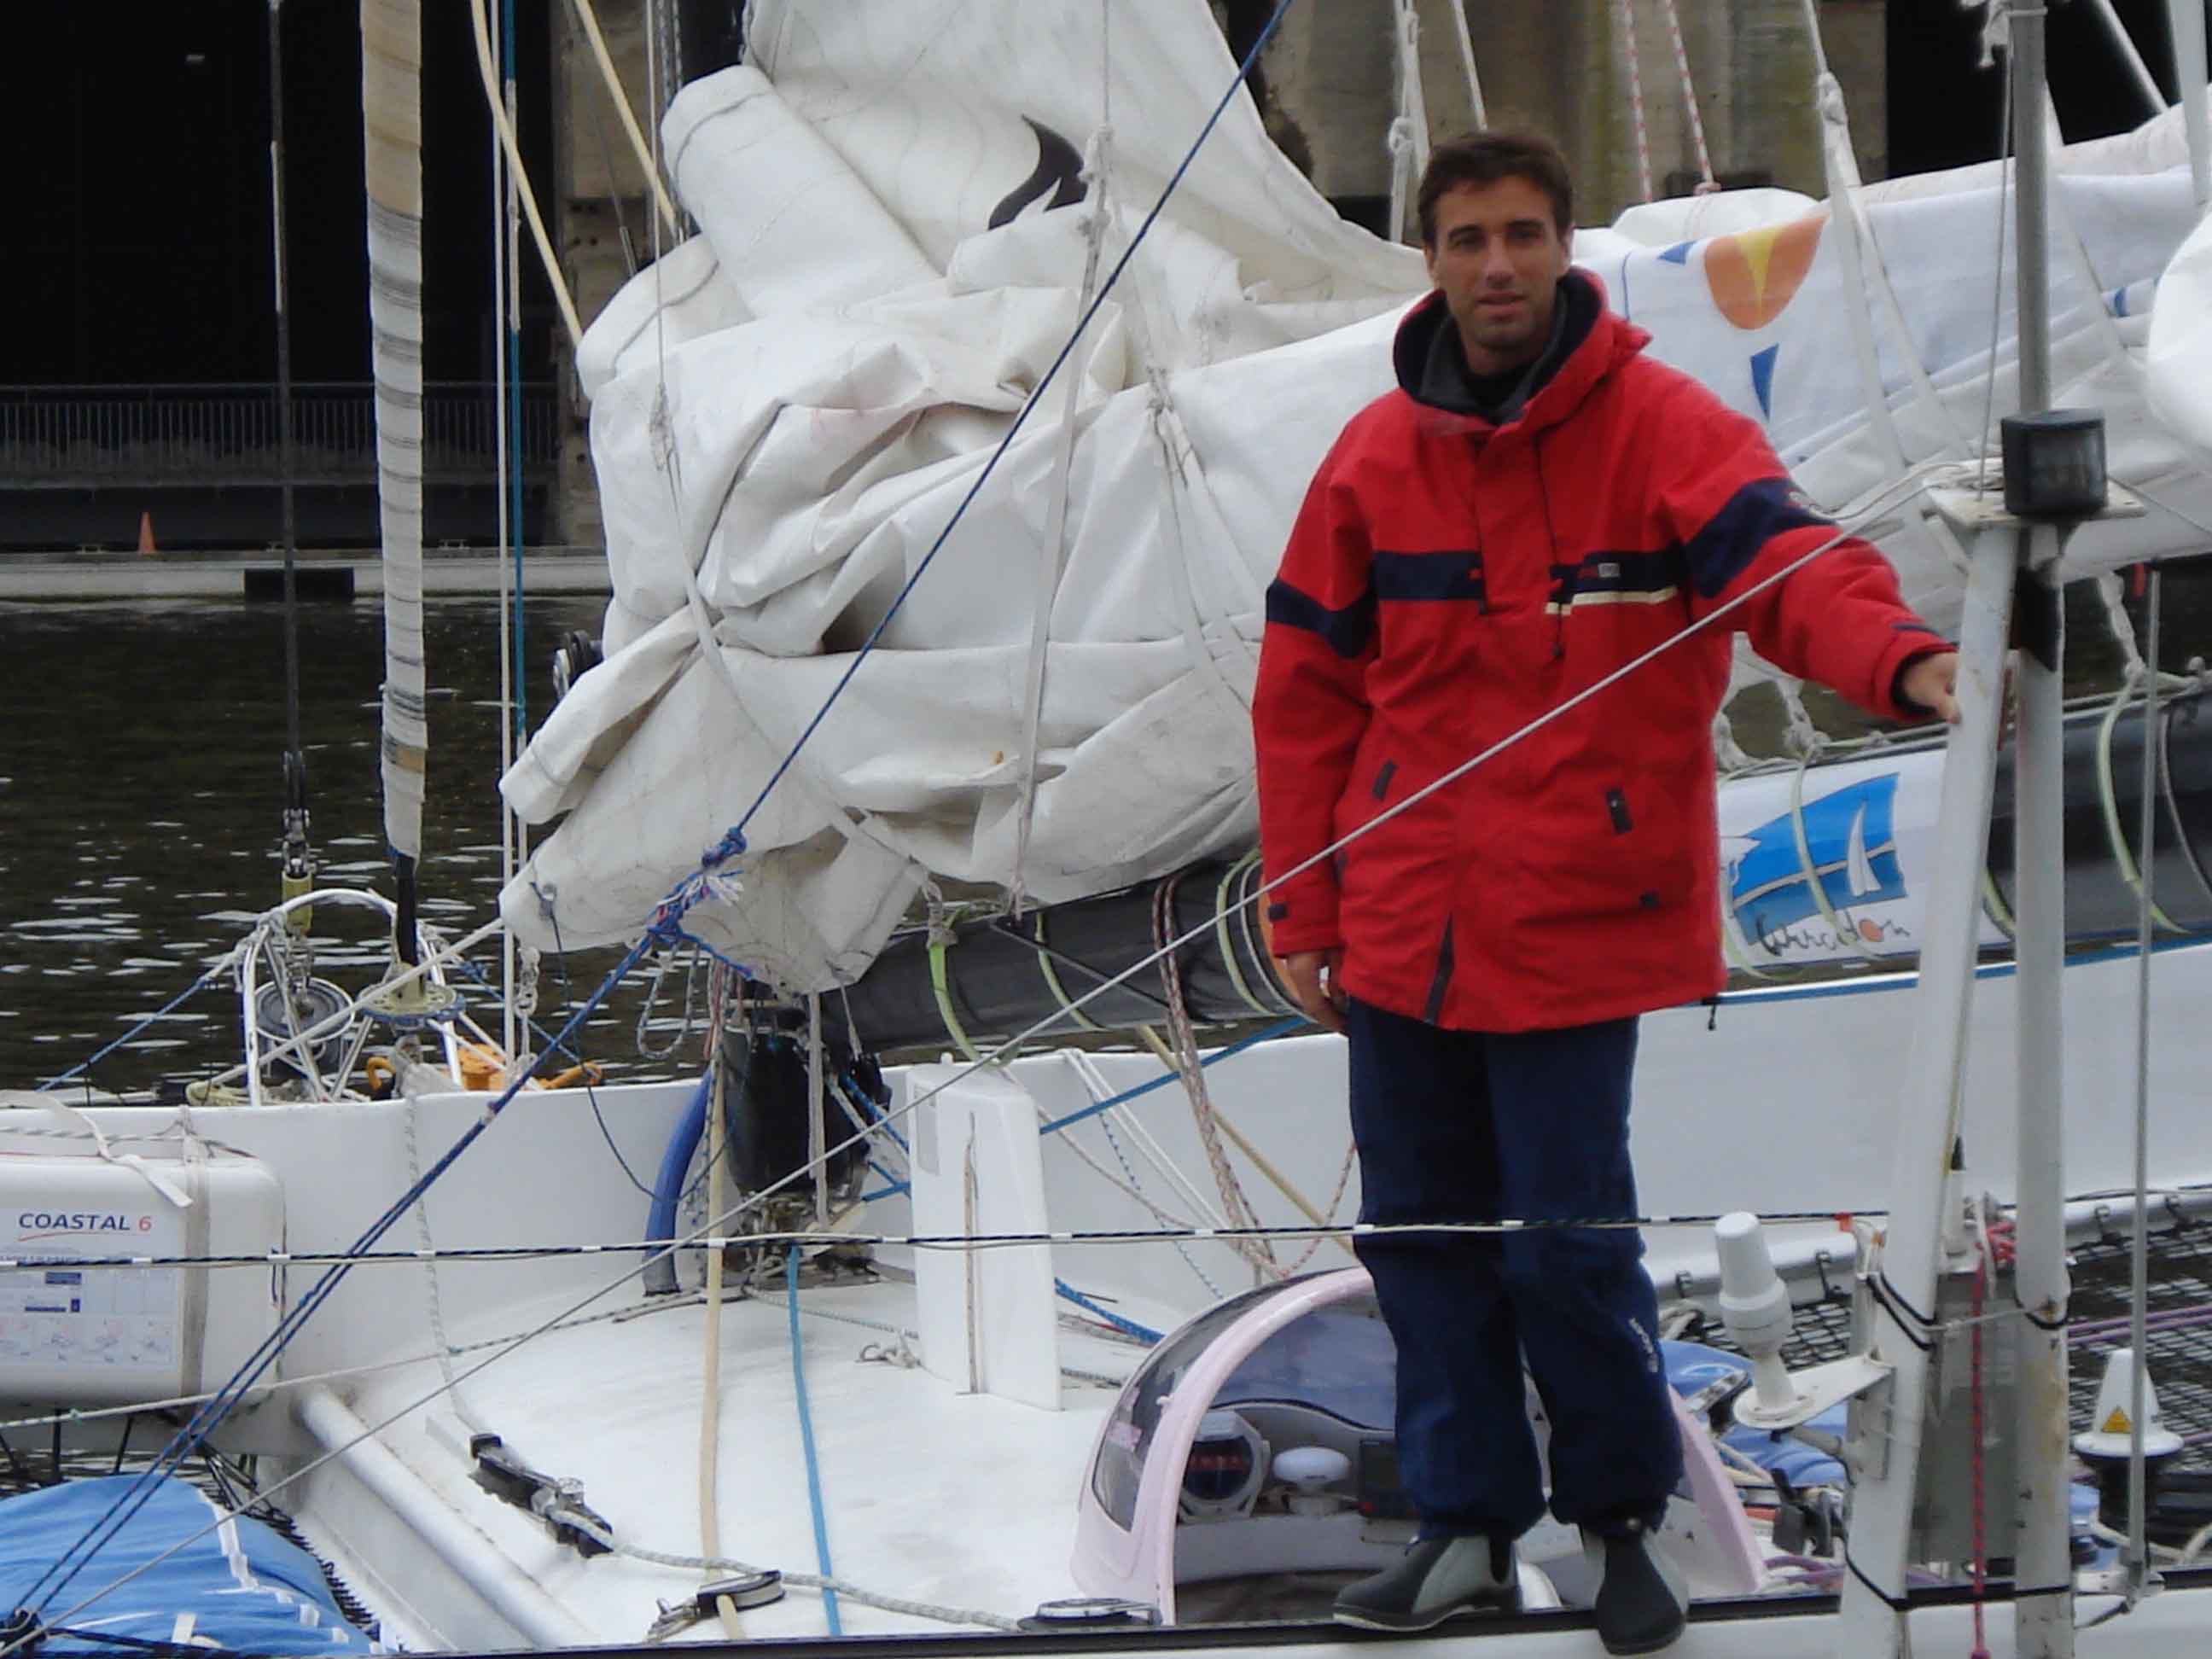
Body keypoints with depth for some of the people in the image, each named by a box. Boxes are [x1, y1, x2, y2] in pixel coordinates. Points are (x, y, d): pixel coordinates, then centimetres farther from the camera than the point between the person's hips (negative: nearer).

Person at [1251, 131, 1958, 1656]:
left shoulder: (1663, 429, -8)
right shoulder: (1378, 458, 4)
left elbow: (1784, 562, -24)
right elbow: (1309, 692, 9)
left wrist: (1901, 663, -45)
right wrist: (1306, 912, 6)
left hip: (1574, 925, -4)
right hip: (1405, 928, 4)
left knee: (1569, 1242, -5)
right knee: (1424, 1231, 10)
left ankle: (1622, 1517, 16)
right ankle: (1470, 1524, 23)